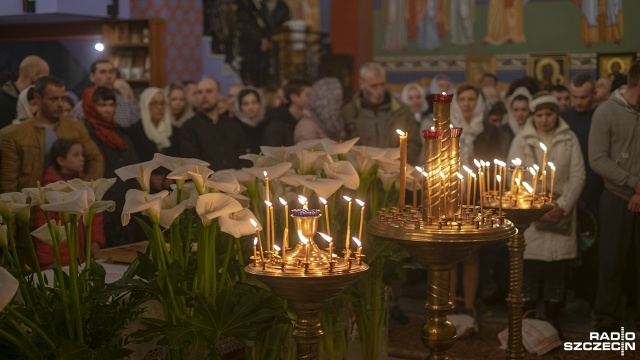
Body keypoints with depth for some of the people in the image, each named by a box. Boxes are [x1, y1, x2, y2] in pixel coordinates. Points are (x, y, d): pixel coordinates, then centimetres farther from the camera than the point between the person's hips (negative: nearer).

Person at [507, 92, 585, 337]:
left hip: (560, 214, 1)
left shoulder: (569, 139, 5)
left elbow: (578, 176, 1)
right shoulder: (521, 140, 4)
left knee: (557, 272, 5)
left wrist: (561, 208, -10)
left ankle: (553, 324, 14)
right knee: (529, 271, -1)